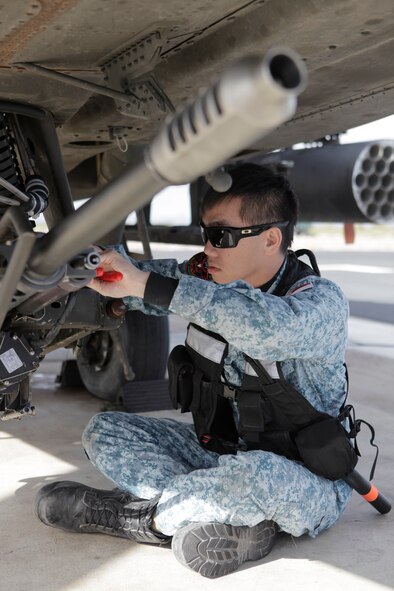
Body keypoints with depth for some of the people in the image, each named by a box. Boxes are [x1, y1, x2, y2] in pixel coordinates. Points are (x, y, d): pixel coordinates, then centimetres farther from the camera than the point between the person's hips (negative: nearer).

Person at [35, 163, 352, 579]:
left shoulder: (320, 301, -22)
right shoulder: (209, 279, -3)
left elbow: (273, 325, -45)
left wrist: (147, 284, -46)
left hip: (307, 485, -6)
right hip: (220, 452, 6)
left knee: (256, 475, -40)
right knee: (104, 432, -3)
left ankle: (135, 516, -11)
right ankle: (232, 517, -19)